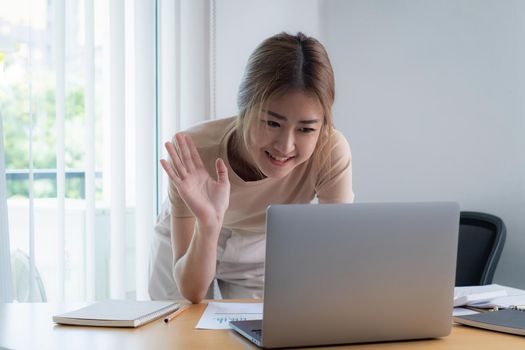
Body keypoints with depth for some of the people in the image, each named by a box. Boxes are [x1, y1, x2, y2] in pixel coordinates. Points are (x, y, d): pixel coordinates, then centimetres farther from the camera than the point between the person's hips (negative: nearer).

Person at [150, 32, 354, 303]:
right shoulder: (195, 152, -36)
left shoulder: (331, 153, -33)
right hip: (190, 250, -1)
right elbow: (191, 292, -33)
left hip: (261, 252, 1)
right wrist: (208, 223, -50)